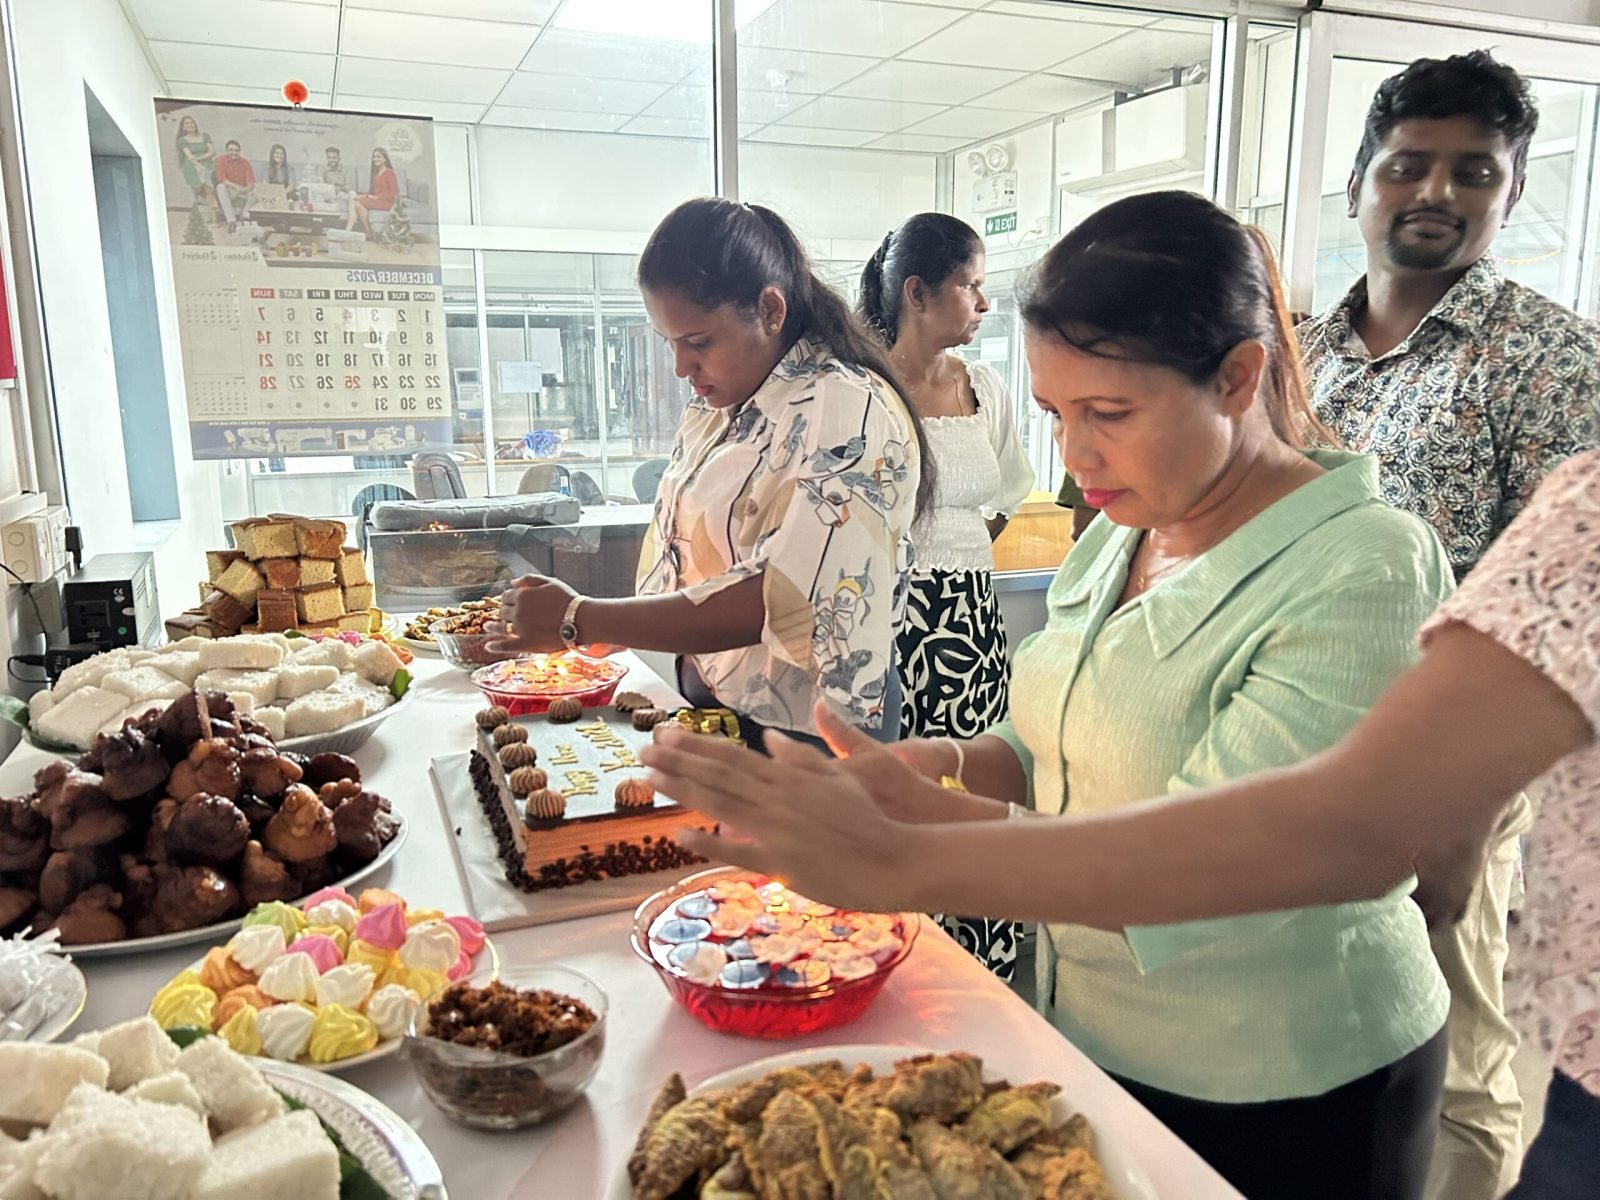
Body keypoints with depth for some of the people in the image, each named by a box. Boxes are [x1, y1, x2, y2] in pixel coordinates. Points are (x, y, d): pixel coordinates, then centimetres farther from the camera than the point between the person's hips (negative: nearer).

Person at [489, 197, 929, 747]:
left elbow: (776, 603, -28)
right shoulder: (712, 407, 6)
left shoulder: (849, 413, -19)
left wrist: (579, 620, -25)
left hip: (809, 737, -7)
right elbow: (674, 558, 8)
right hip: (707, 703, 7)